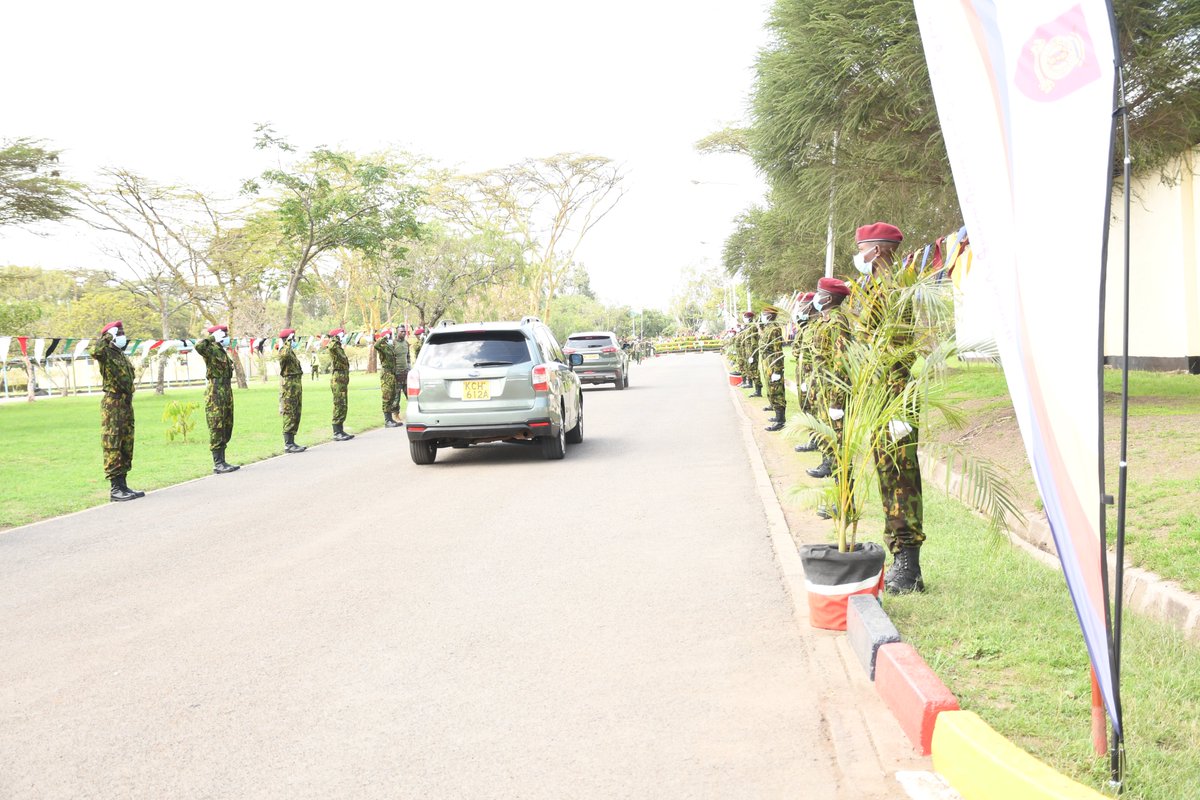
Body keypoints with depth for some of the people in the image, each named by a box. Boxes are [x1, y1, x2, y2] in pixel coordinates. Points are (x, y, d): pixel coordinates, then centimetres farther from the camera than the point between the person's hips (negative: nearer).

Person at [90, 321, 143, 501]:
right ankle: (115, 489, -7)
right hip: (112, 404, -9)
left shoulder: (122, 356, 18)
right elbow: (94, 351, -32)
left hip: (126, 404, 9)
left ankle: (122, 485, 19)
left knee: (126, 447, 12)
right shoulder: (106, 353, -8)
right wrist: (107, 338, -17)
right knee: (112, 446, -7)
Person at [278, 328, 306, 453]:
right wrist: (288, 342, -27)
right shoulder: (284, 350, -12)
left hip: (296, 388, 10)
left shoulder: (291, 351, 19)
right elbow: (284, 355, -39)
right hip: (289, 388, -10)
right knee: (289, 417, -8)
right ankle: (288, 444, -7)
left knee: (296, 417, 11)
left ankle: (291, 443, 15)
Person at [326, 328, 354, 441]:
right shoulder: (335, 348, -12)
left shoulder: (339, 349, 19)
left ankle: (340, 431, 19)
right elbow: (331, 346, -37)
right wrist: (335, 339, -22)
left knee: (342, 407, 13)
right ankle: (337, 433, -8)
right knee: (339, 406, -9)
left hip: (342, 381, 10)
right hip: (337, 380, -10)